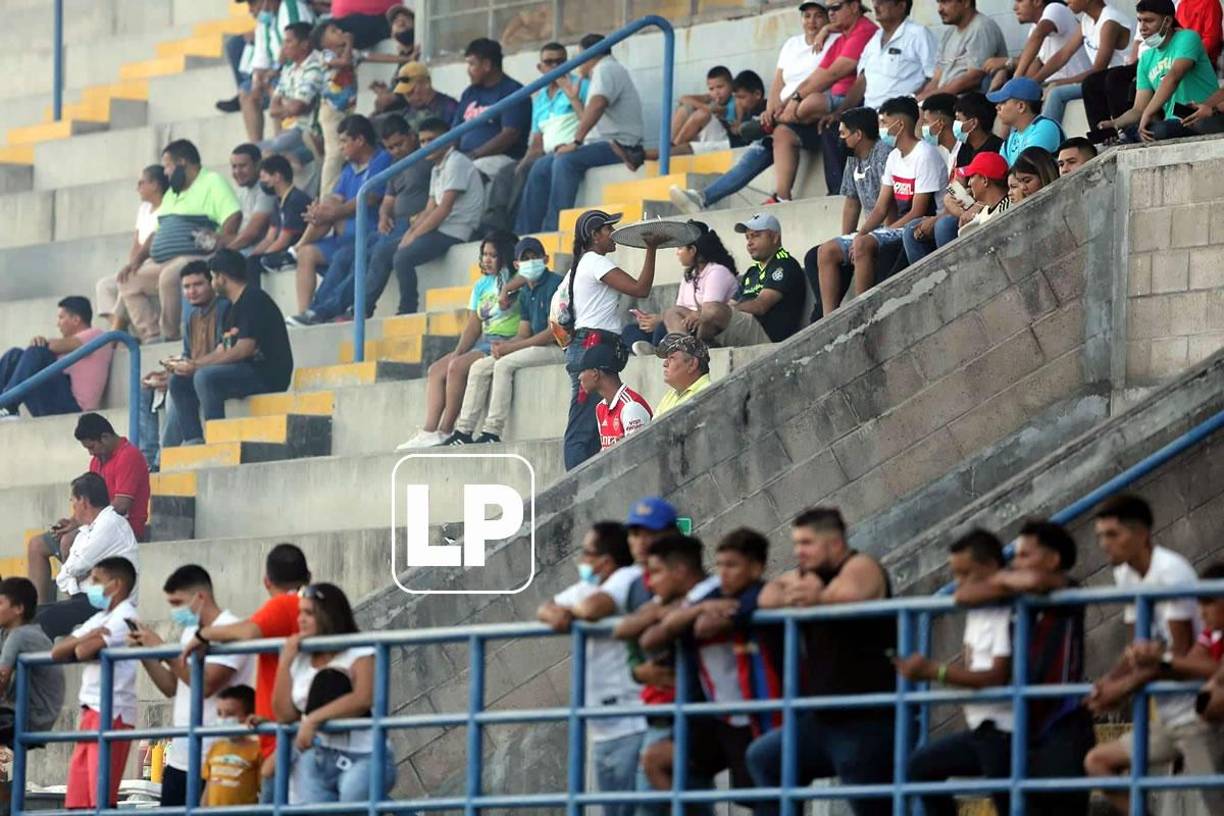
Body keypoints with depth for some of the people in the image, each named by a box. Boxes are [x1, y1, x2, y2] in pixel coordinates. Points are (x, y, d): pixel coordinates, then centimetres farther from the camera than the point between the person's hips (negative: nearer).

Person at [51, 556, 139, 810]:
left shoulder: (124, 618, -8)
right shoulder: (99, 620, 20)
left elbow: (84, 652, -19)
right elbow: (57, 652, 12)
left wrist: (81, 644, 4)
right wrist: (85, 638, -6)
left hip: (111, 713, -9)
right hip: (90, 713, 9)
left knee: (102, 799, -12)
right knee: (77, 800, 7)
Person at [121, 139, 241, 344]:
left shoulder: (212, 183, -3)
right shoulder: (172, 193, 26)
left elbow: (234, 216, -17)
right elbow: (157, 233, 27)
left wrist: (217, 242, -28)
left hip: (192, 258, -10)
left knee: (169, 277, -36)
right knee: (128, 282, 2)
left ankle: (169, 335, -28)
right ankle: (152, 335, -10)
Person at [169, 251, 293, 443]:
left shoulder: (253, 299, -11)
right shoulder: (232, 309, 19)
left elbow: (243, 349, -19)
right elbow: (221, 351, 16)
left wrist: (198, 366, -15)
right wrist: (190, 365, -2)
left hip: (267, 375, -10)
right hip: (246, 372, 10)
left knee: (205, 377, -31)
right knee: (179, 382, 8)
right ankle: (193, 440, -4)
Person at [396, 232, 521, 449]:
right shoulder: (481, 286, 17)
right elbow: (473, 326, 12)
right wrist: (457, 353, -1)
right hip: (482, 342, 8)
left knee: (457, 366, -26)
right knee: (437, 369, -7)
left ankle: (446, 430, -20)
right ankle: (429, 431, -17)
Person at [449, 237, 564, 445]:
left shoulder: (554, 284, -11)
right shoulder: (525, 293, 17)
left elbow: (554, 332, -18)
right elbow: (524, 334, 17)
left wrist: (511, 347, -17)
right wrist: (503, 345, -8)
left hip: (558, 348, -9)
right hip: (537, 346, 9)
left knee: (505, 364, -28)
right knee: (479, 368, 0)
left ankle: (493, 432, -29)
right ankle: (464, 431, -5)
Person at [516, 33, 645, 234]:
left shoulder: (606, 69, -7)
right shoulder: (604, 70, 25)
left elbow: (597, 105, -24)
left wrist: (576, 142, -26)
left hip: (618, 145, -10)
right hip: (602, 144, 10)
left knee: (565, 161, -31)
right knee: (542, 167, 0)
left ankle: (553, 230, -34)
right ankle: (525, 233, -7)